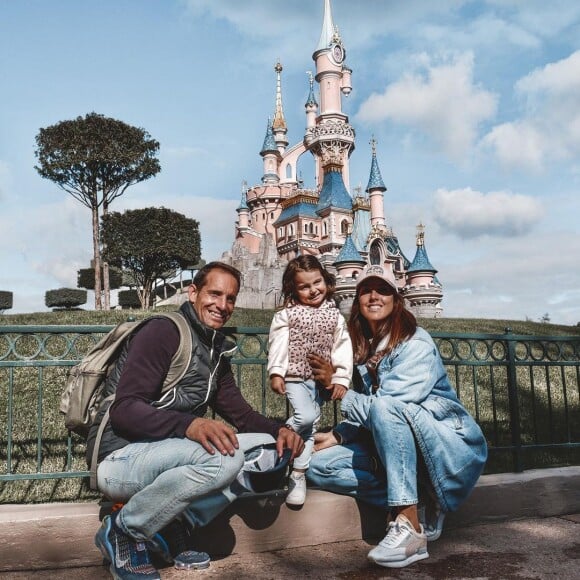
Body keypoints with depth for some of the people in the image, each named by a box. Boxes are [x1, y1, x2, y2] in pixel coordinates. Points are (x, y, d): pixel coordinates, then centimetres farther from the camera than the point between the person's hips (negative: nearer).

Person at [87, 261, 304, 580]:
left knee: (267, 447, -4)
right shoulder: (163, 331, -14)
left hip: (164, 455, 8)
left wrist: (278, 430, -10)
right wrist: (189, 424, -39)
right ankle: (124, 531, -10)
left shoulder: (217, 350, 12)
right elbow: (124, 410, -23)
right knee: (224, 455, -32)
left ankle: (170, 527, -1)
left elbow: (240, 412, 10)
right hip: (120, 457, -8)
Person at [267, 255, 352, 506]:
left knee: (310, 425, 4)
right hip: (295, 377, -3)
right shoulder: (286, 314, 0)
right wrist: (276, 373, -14)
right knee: (306, 416, -23)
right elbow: (278, 344, -5)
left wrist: (341, 378, -4)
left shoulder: (335, 316, 7)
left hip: (320, 379, 3)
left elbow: (342, 348, 3)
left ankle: (297, 475, 13)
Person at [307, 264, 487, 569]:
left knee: (384, 408, -34)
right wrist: (335, 436, -9)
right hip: (393, 449, 7)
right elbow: (365, 418, 8)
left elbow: (384, 405, -24)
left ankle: (410, 524, -31)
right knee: (321, 465, -11)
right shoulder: (362, 349, 7)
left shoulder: (415, 343, -13)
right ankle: (415, 502, -11)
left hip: (450, 445, -7)